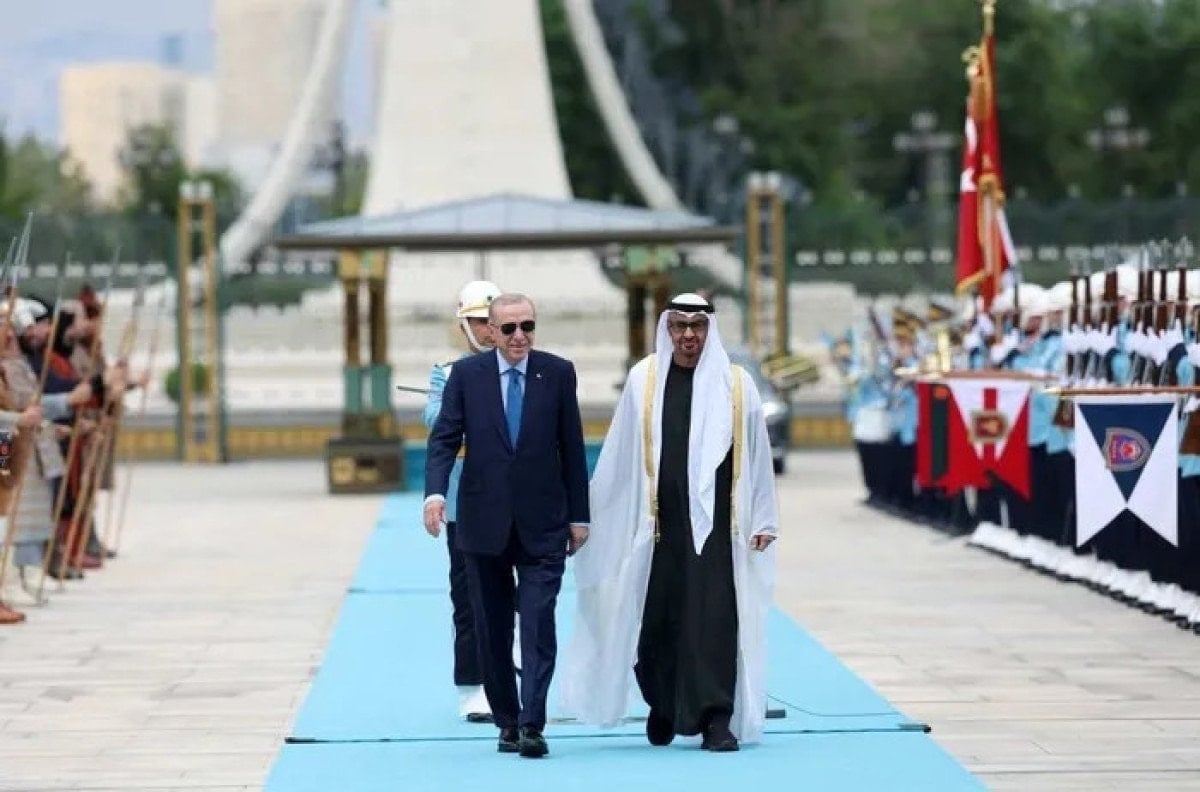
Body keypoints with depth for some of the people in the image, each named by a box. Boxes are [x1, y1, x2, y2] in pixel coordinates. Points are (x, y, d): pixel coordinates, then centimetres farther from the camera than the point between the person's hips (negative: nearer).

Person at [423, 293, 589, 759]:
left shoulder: (558, 373, 2)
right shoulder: (466, 375, 2)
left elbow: (572, 448, 6)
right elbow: (444, 438, -1)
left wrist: (578, 515, 6)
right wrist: (435, 493, -18)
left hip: (542, 524, -1)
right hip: (484, 523, 1)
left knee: (538, 625, -10)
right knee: (492, 631, 7)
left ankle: (531, 725, -13)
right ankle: (507, 721, 18)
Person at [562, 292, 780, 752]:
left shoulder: (736, 385, 4)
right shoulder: (643, 380, 5)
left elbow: (758, 456, 6)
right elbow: (619, 456, 9)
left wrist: (763, 521, 4)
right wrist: (589, 512, 10)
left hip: (714, 523, -1)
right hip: (659, 521, 1)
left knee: (714, 618, -7)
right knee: (658, 619, 6)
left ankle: (716, 719, -3)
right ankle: (663, 705, 29)